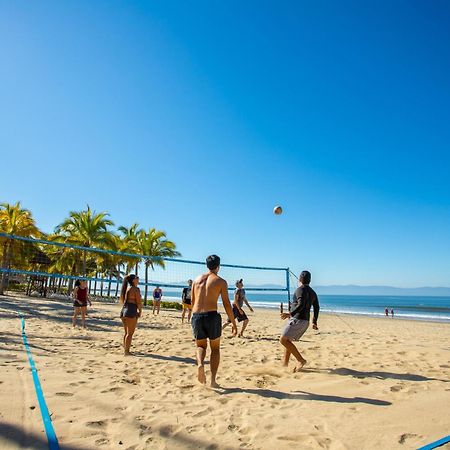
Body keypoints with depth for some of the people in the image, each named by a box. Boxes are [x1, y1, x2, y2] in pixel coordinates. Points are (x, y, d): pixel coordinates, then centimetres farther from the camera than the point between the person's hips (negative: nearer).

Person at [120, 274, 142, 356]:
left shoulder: (126, 288, 14)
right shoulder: (136, 289, -11)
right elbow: (139, 302, -12)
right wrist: (140, 311, 3)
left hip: (123, 311, 8)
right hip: (131, 312, -8)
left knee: (126, 333, 18)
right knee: (130, 333, -1)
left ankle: (125, 350, 24)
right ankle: (126, 351, 1)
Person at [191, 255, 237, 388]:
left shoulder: (197, 279, 13)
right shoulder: (221, 281, 2)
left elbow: (192, 302, 16)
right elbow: (227, 304, -3)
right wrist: (234, 323, 3)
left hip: (196, 316, 3)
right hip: (212, 316, -3)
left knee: (201, 346, 22)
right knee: (215, 348, 16)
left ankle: (200, 364, -8)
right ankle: (213, 380, 11)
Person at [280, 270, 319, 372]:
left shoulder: (300, 289, -10)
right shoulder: (312, 292, 17)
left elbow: (301, 305, -23)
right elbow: (317, 308, 22)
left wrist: (290, 314, -26)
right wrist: (314, 322, 28)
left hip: (297, 320, -9)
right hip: (305, 322, 9)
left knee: (283, 340, -11)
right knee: (287, 341, 16)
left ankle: (301, 360, -13)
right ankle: (285, 364, 15)